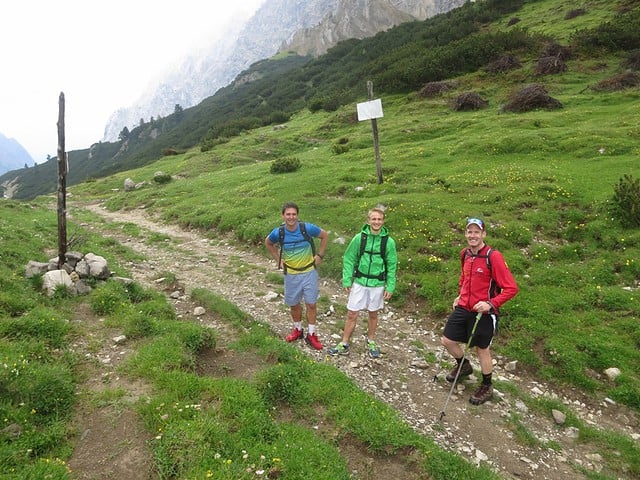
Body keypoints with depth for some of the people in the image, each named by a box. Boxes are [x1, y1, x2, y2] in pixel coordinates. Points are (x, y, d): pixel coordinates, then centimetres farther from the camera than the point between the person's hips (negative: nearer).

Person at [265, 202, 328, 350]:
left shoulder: (307, 228, -17)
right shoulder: (278, 232, -13)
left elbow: (325, 236, 1)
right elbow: (268, 243, 10)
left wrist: (319, 255, -2)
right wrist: (278, 259, 4)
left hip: (309, 272, -1)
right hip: (291, 274, 2)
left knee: (311, 304, 3)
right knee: (294, 304, 14)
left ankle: (311, 334, 18)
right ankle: (298, 330, 36)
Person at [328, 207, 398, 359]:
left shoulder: (389, 242, -8)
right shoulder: (359, 238, -8)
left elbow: (392, 266, -1)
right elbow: (349, 259, -2)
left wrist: (390, 287, -4)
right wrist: (346, 281, -6)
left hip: (377, 284, 0)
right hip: (359, 282, 0)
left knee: (373, 314, 15)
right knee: (352, 314, 5)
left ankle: (371, 342, 36)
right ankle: (344, 345, 19)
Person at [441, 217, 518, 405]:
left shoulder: (493, 256, -19)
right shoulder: (464, 254, 2)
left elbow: (511, 288, -18)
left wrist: (491, 304, -25)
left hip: (483, 312, -6)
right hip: (463, 308, 6)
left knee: (482, 349, 10)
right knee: (447, 340, 11)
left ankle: (486, 387, 34)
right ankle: (463, 365, 42)